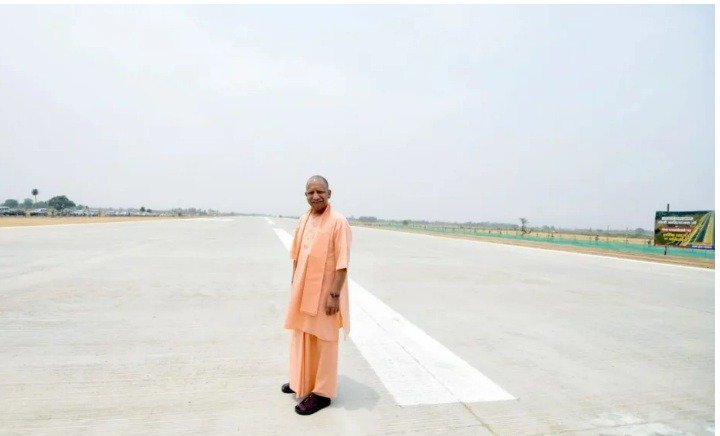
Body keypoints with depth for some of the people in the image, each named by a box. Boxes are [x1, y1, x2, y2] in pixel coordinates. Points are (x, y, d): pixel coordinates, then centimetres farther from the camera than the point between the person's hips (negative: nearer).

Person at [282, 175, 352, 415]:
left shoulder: (338, 222, -17)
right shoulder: (303, 219, 5)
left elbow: (342, 263, -19)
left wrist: (334, 295, -21)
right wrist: (294, 284, 13)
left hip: (324, 292, -7)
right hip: (302, 290, 7)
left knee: (323, 340, 5)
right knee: (301, 336, 20)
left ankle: (322, 392, 20)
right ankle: (302, 380, 40)